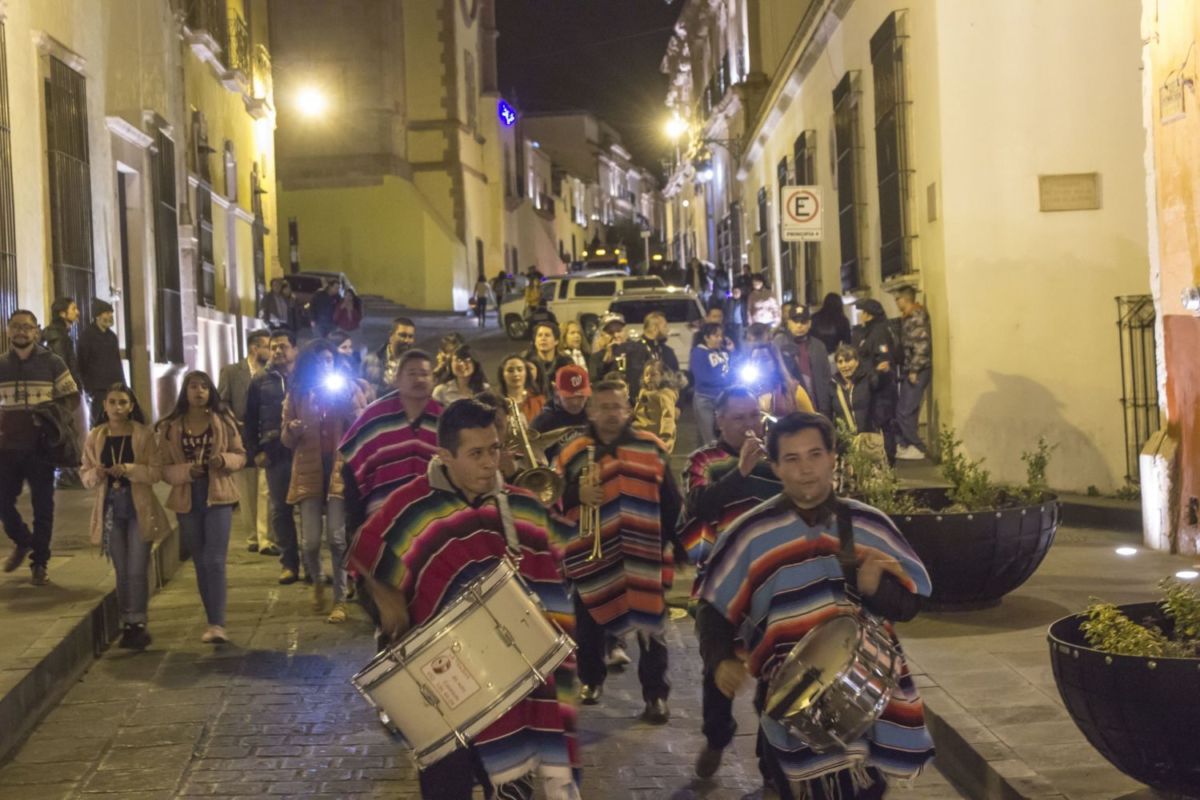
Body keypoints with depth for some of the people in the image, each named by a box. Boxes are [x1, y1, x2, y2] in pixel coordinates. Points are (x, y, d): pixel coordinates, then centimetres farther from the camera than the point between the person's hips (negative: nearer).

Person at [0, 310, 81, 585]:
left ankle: (39, 563, 14)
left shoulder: (52, 363, 0)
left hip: (41, 445, -2)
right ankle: (22, 542, 33)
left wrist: (57, 412, -16)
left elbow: (73, 398, 2)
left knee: (42, 505, 3)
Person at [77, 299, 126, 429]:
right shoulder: (87, 336, -5)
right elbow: (82, 364, -9)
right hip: (98, 390, -6)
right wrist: (89, 387, -13)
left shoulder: (111, 336, 15)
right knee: (98, 424, -4)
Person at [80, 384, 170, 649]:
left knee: (137, 572, -3)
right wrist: (96, 474, -16)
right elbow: (85, 475, 7)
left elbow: (156, 472, -9)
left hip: (139, 509, -3)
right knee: (121, 572, 9)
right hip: (111, 509, 3)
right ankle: (127, 625, 16)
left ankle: (138, 625, 5)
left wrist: (128, 470, -22)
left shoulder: (145, 434, -4)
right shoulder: (95, 437, 4)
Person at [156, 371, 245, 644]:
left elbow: (241, 455, 6)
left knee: (215, 561, -11)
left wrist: (224, 460, -16)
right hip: (187, 501, 2)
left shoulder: (223, 421, 0)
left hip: (218, 497, -2)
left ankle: (217, 624, -13)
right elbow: (164, 468, 1)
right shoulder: (170, 427, 0)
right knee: (200, 564, 9)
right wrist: (185, 471, -19)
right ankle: (214, 622, 17)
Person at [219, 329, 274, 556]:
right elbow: (222, 403, 1)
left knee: (265, 492, -8)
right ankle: (252, 537, 17)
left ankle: (264, 539, -8)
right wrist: (234, 425, -11)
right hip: (242, 441, 0)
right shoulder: (231, 372, 4)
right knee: (246, 494, 7)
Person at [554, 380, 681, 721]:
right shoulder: (573, 452, 1)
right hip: (592, 554, 1)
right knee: (589, 624, 13)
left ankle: (656, 693, 12)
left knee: (651, 626, 3)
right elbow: (553, 501, 0)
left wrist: (664, 542, -1)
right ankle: (590, 679, 33)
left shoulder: (651, 448, 1)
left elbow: (670, 502, 4)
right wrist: (577, 495, -19)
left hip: (644, 557, -1)